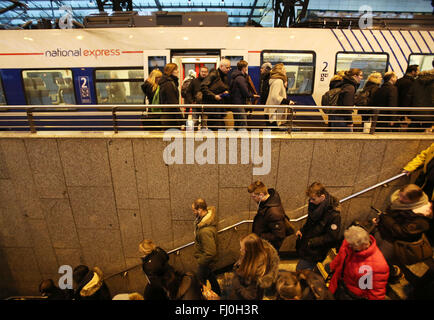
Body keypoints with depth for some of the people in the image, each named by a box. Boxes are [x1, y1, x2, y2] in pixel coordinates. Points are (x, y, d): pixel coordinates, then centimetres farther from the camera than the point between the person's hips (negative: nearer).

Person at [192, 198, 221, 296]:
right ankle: (217, 292, 55)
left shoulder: (206, 231, -40)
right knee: (210, 275, 32)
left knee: (201, 282, 15)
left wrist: (200, 262, -19)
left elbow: (210, 253, -35)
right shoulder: (209, 214, -15)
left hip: (206, 261, -9)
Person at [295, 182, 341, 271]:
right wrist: (302, 230, -1)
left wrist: (312, 242, -20)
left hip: (314, 251, -7)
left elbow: (332, 237, -20)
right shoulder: (315, 203, -4)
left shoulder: (334, 214, -27)